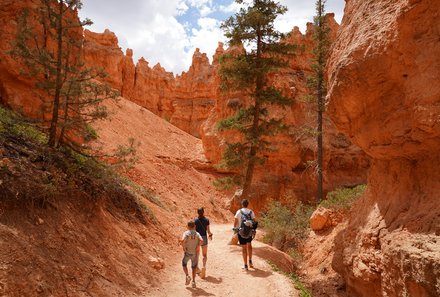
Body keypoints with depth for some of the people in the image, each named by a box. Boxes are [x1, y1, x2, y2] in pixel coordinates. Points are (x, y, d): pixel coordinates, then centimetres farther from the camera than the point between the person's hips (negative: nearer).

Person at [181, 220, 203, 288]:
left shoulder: (186, 233, -8)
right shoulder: (197, 234, -2)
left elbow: (182, 240, -26)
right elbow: (201, 240, -21)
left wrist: (184, 247, -13)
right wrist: (198, 247, -12)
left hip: (187, 252, -2)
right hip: (195, 253, 2)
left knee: (184, 264, 20)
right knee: (194, 267, 15)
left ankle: (187, 276, 2)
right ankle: (193, 281, 9)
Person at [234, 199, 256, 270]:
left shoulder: (239, 212, -7)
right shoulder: (251, 212, -1)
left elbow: (235, 222, -7)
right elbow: (254, 222, -1)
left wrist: (235, 228, 10)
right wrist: (254, 231, 10)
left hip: (241, 232, -2)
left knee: (244, 248, 5)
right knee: (249, 245, 26)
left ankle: (245, 265, 9)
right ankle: (250, 262, 27)